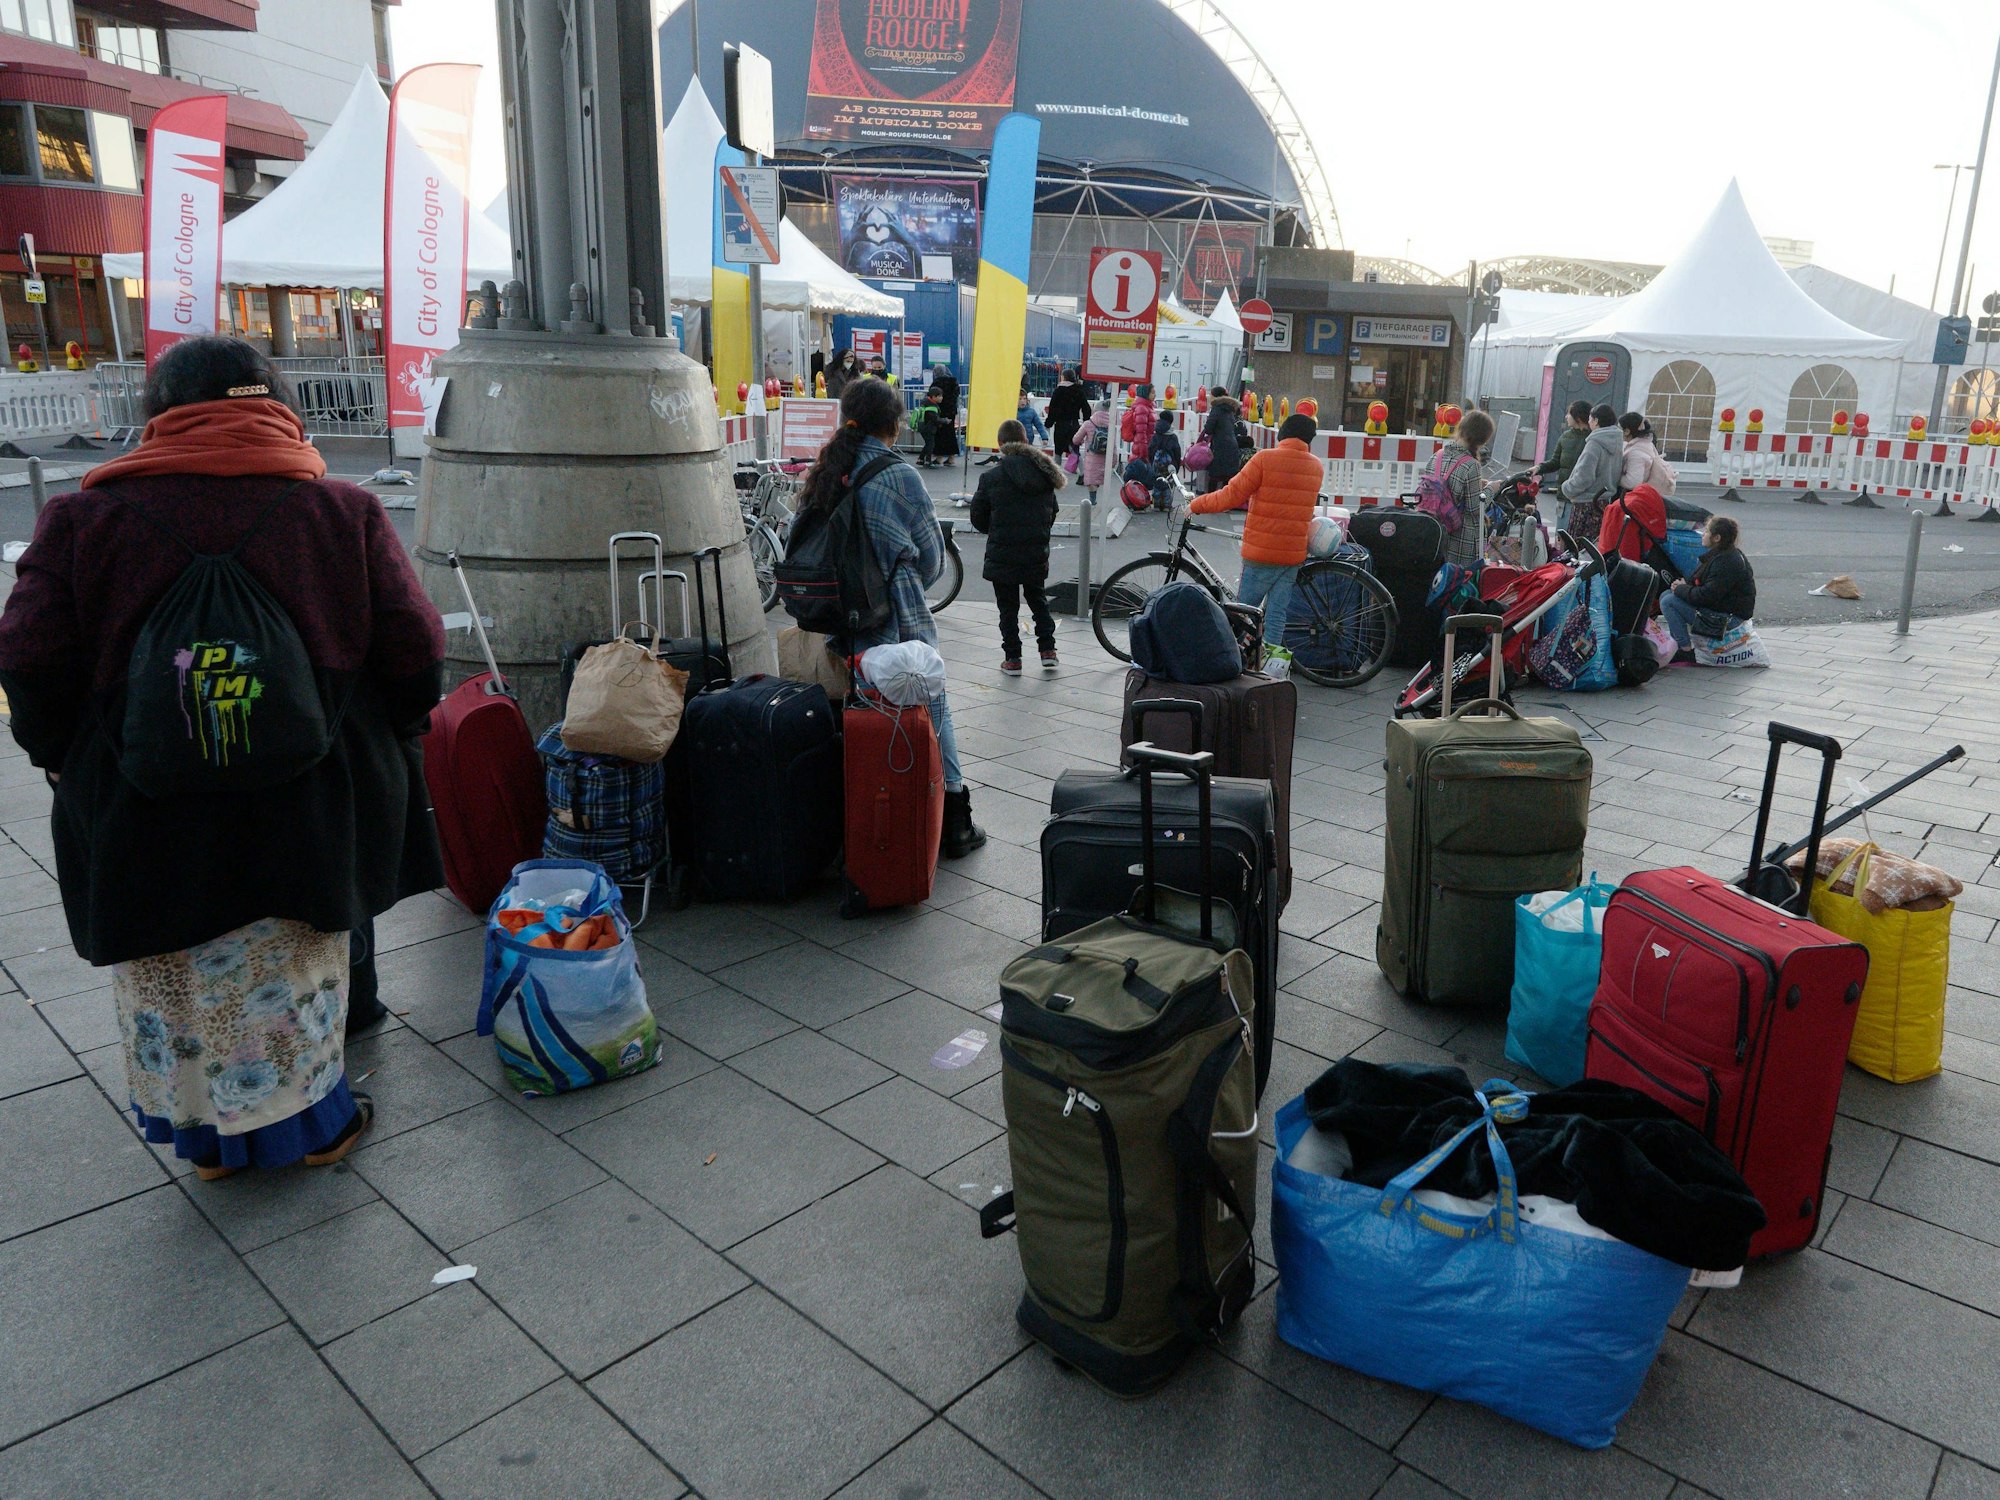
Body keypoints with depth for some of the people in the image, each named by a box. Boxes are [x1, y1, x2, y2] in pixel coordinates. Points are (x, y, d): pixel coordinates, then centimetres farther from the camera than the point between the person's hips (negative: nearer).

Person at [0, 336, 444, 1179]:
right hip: (305, 814, 0)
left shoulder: (86, 516, -4)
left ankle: (210, 1138, 34)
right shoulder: (343, 511, -5)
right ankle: (309, 1124, 32)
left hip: (146, 818, 0)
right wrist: (383, 747, 11)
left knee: (177, 981, 19)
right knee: (293, 972, 17)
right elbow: (415, 652, -5)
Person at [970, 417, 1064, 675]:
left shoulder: (992, 477, -12)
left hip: (1002, 555, -3)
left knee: (1008, 606, 7)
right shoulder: (1043, 473, -1)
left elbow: (978, 518, -5)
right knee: (1038, 599, 21)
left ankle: (1012, 658, 9)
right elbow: (1052, 512, 9)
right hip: (1037, 554, 4)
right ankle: (1048, 649, 18)